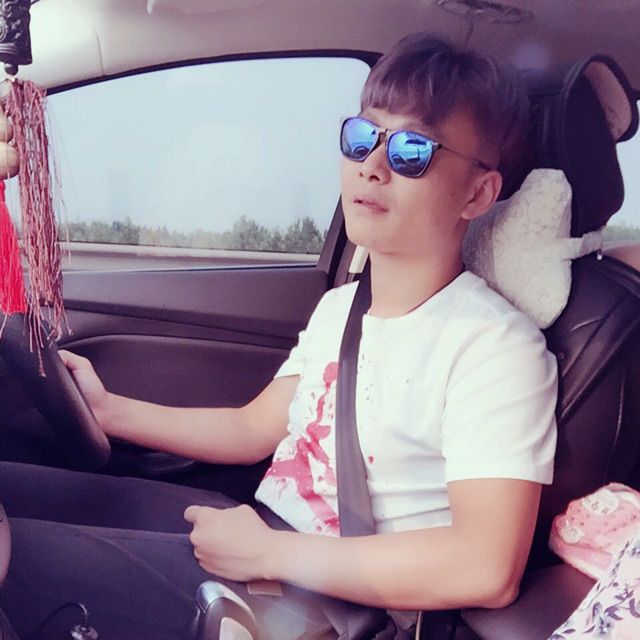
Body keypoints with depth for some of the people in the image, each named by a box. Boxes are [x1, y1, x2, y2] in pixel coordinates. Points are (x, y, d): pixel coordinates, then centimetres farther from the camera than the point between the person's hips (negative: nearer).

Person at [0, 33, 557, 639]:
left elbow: (487, 569, -26)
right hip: (258, 526, 8)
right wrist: (108, 409, 7)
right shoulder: (339, 307, 10)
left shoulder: (494, 343, -17)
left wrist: (268, 552, -21)